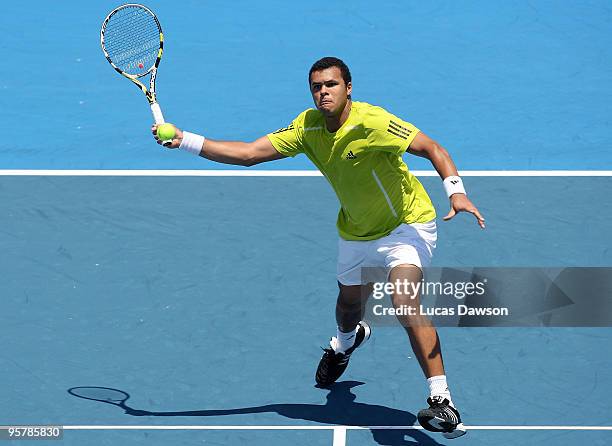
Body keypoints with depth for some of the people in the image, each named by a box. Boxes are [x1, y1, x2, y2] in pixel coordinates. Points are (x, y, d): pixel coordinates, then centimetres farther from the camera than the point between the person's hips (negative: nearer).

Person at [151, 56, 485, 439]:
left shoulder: (371, 123, -28)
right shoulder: (308, 127, -10)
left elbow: (431, 148, -26)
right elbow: (249, 153, -9)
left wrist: (456, 191, -42)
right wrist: (184, 141, -16)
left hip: (407, 225, -6)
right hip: (357, 233, 7)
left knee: (405, 302, -28)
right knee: (349, 305, 24)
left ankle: (442, 401, -26)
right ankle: (346, 342, 65)